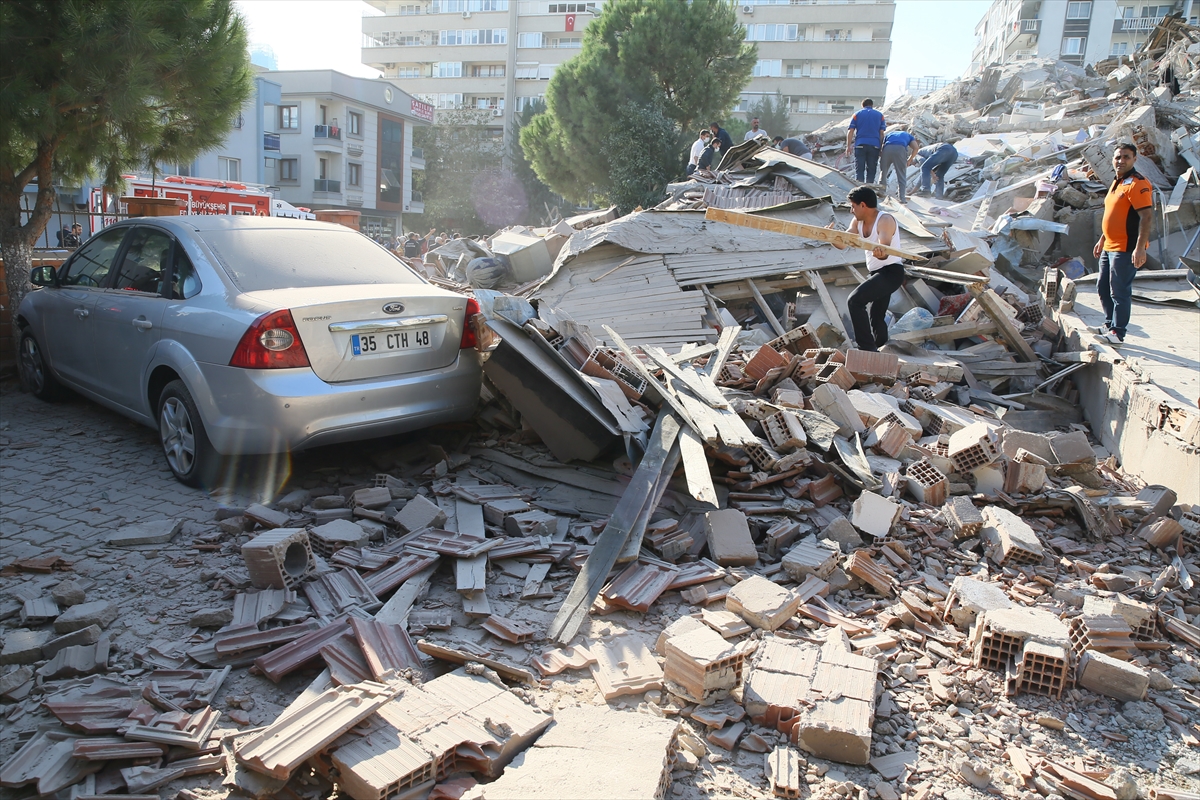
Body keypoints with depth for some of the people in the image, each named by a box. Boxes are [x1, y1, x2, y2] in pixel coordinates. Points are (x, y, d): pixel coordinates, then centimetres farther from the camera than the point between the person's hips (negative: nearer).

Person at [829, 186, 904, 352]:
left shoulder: (885, 220, -18)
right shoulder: (858, 222, 6)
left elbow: (885, 252, -30)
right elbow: (842, 244, 1)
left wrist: (880, 253, -53)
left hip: (891, 272, -10)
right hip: (877, 273, 10)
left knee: (854, 301, -26)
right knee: (876, 319, 20)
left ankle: (868, 349, -24)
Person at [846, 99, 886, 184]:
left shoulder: (857, 114, 11)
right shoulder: (879, 115, 14)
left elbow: (850, 131, 1)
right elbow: (881, 133, 7)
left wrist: (848, 146, 0)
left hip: (860, 145, -1)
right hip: (874, 145, 1)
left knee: (859, 170, -2)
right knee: (871, 170, 7)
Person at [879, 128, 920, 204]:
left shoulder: (889, 134, 39)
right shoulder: (908, 135, 33)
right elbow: (915, 147, 14)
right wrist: (910, 160, 22)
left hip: (887, 148, 1)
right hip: (900, 149, -1)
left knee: (883, 172, 16)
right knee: (901, 175, 8)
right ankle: (902, 197, 4)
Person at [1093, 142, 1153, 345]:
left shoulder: (1137, 184, -15)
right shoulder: (1117, 182, 16)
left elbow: (1147, 217, -21)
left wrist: (1140, 248, -27)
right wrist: (1102, 241, 25)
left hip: (1126, 249, -10)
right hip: (1109, 248, 10)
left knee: (1119, 292, -5)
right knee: (1103, 288, 17)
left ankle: (1118, 333, 2)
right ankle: (1109, 324, 30)